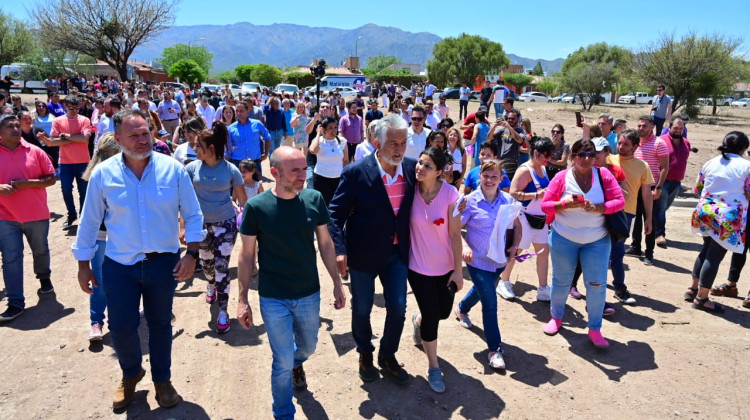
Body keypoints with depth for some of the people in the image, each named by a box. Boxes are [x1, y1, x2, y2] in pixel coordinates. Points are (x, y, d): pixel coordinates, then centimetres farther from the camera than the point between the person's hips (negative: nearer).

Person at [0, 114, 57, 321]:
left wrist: (28, 183, -16)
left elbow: (51, 178, -1)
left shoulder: (34, 151, -3)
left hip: (36, 214, 1)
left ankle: (44, 278, 47)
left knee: (41, 251, 18)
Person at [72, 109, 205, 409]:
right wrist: (83, 265, 5)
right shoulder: (103, 174, -7)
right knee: (121, 327, 7)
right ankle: (131, 374, 38)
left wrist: (192, 253, -10)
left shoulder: (173, 169, -9)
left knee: (160, 324, 15)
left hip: (163, 263, 0)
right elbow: (89, 222, 2)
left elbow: (193, 215, -2)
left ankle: (162, 379, 37)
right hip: (120, 266, 0)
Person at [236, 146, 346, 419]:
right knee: (282, 362, 6)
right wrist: (243, 299, -5)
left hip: (309, 295, 3)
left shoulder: (314, 200, -9)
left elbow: (325, 244, 2)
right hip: (273, 299, -3)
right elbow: (247, 256, -7)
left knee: (307, 347, 24)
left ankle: (297, 363, 60)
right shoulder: (256, 207, -15)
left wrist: (337, 283, 5)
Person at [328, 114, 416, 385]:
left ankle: (388, 356, 35)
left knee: (398, 308, 8)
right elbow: (336, 214, -13)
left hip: (397, 252, 3)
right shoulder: (356, 173, -18)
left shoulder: (411, 168, -6)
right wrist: (340, 250, -22)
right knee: (361, 310, 13)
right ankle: (365, 354, 41)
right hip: (363, 253, -3)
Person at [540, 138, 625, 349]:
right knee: (561, 281, 13)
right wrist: (564, 204, -26)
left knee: (597, 284, 0)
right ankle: (556, 317, 37)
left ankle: (595, 329, 17)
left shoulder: (603, 175, -7)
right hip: (564, 239, 0)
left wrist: (597, 208, -26)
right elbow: (545, 205, -7)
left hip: (597, 240, 0)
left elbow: (619, 201, -10)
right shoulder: (562, 177, -8)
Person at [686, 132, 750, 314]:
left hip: (705, 211, 5)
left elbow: (698, 189, 12)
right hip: (728, 218, -5)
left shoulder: (710, 163, 6)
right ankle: (701, 298, 7)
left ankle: (693, 288, 27)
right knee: (715, 256, 1)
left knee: (707, 250, 21)